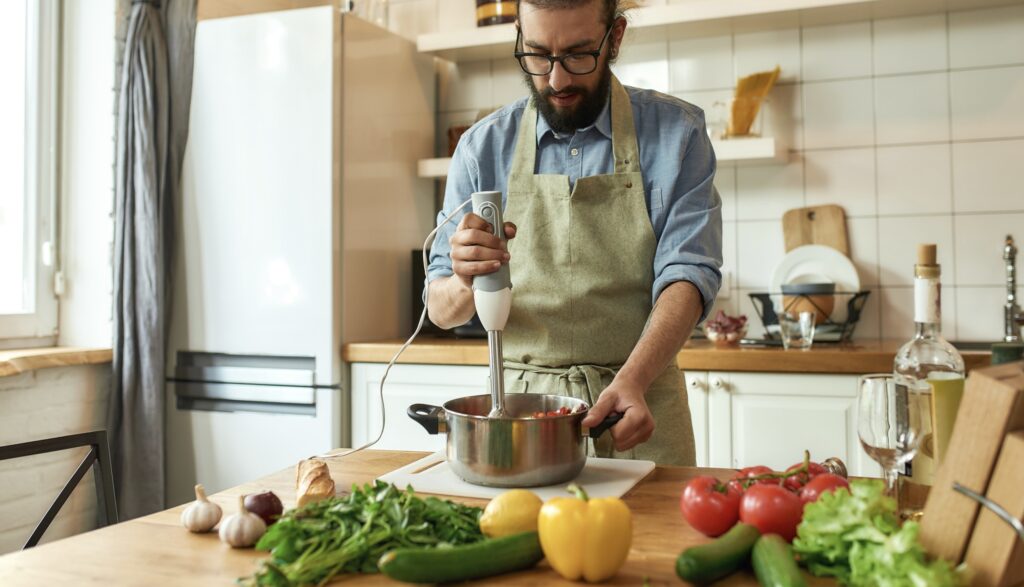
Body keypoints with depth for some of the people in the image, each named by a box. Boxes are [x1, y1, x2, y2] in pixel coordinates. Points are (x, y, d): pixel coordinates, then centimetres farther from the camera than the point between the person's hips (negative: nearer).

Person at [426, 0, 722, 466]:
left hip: (637, 409, 0)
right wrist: (465, 286, -24)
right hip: (518, 400, 1)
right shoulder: (484, 147, 0)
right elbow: (441, 310, 0)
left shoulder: (676, 133, -3)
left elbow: (687, 273, -10)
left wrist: (631, 381, -27)